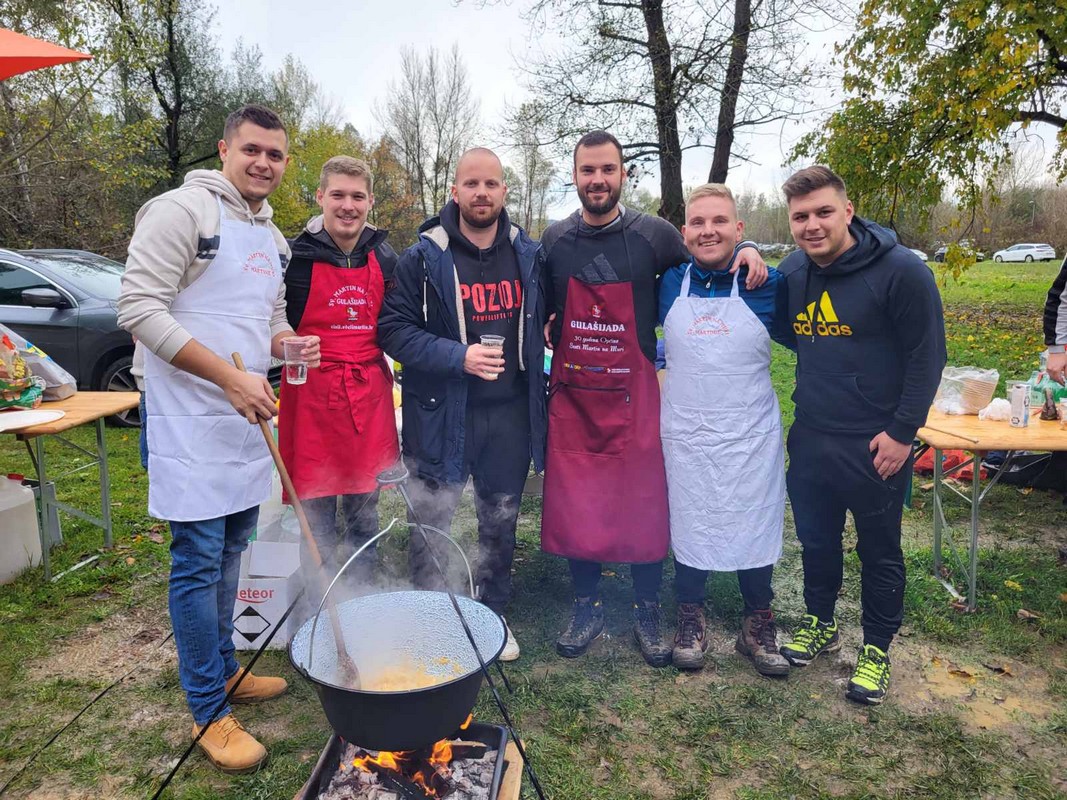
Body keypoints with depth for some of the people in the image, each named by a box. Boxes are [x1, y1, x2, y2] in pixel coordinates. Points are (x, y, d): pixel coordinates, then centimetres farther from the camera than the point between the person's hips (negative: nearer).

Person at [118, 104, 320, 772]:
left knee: (231, 554, 17)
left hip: (248, 421, 8)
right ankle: (210, 713, 13)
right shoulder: (183, 210, -10)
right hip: (192, 425, -8)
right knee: (199, 562, -1)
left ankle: (223, 668, 35)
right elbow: (140, 309, -17)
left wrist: (291, 343, -1)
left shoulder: (274, 238, 15)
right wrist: (232, 378, -23)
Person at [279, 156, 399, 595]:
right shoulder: (296, 257, -3)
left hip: (369, 397, 3)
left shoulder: (385, 259, 8)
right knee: (317, 519, 4)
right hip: (312, 398, -3)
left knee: (364, 513, 13)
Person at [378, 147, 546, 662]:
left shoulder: (528, 255, 6)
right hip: (442, 412, -3)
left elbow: (542, 322, 19)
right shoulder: (424, 257, -6)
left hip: (511, 412, 4)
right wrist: (458, 357, -21)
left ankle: (493, 614, 35)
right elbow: (394, 329, -10)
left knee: (500, 522, 16)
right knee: (432, 524, 9)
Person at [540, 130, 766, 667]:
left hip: (633, 396, -2)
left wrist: (744, 249, -6)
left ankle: (646, 612, 24)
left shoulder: (654, 236, -2)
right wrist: (548, 332, 1)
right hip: (572, 396, 2)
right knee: (573, 507, 8)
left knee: (644, 507, 4)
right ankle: (586, 607, 27)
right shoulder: (553, 240, 6)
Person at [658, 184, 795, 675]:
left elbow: (801, 340, 7)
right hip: (686, 435, 1)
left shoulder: (766, 285, -5)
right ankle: (690, 617, 33)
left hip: (751, 436, -1)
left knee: (756, 527, 10)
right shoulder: (669, 285, 0)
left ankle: (758, 625, 31)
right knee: (688, 525, 12)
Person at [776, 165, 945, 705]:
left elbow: (927, 356, -11)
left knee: (879, 550, 11)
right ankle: (820, 623, 40)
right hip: (809, 441, 5)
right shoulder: (791, 272, 2)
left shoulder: (900, 271, -14)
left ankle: (877, 648, 30)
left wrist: (903, 431, -14)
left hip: (875, 446, -5)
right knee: (816, 540, 18)